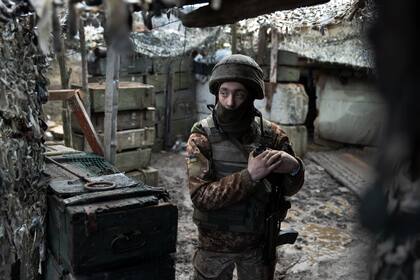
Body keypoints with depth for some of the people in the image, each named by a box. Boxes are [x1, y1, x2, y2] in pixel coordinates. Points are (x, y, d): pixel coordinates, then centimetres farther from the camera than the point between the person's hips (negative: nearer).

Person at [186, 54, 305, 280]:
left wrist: (294, 167, -22)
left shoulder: (271, 134, -8)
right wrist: (249, 175, -32)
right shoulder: (202, 137, -15)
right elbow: (201, 196, -22)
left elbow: (288, 189, 0)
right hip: (215, 244, -2)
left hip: (260, 242, 2)